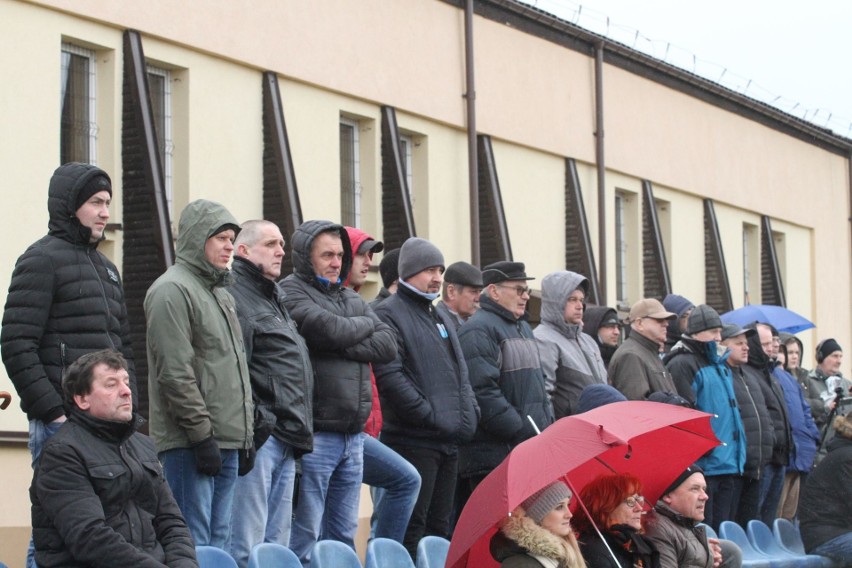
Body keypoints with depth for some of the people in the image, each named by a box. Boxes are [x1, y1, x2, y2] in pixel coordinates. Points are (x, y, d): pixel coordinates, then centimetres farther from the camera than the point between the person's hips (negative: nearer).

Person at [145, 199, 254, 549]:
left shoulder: (220, 292, 20)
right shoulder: (172, 291, -10)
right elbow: (175, 373, -16)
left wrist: (246, 435, 18)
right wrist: (201, 434, -18)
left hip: (227, 441, 9)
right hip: (190, 443, -9)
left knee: (218, 541, 9)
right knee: (192, 545, -10)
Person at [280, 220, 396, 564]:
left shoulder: (351, 299, 19)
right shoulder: (291, 292, -5)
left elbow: (388, 345, 7)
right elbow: (330, 329, -19)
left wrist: (345, 345, -9)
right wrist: (365, 324, 1)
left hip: (353, 436, 8)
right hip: (315, 435, -8)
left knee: (344, 534, 12)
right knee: (304, 536, -5)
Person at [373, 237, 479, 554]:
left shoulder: (444, 320, 22)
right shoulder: (391, 315, -7)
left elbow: (461, 373, 26)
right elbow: (390, 375, -17)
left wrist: (469, 414, 9)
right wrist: (431, 415, -18)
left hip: (450, 441, 9)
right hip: (414, 441, -9)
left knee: (440, 526, 12)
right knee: (412, 528, -9)